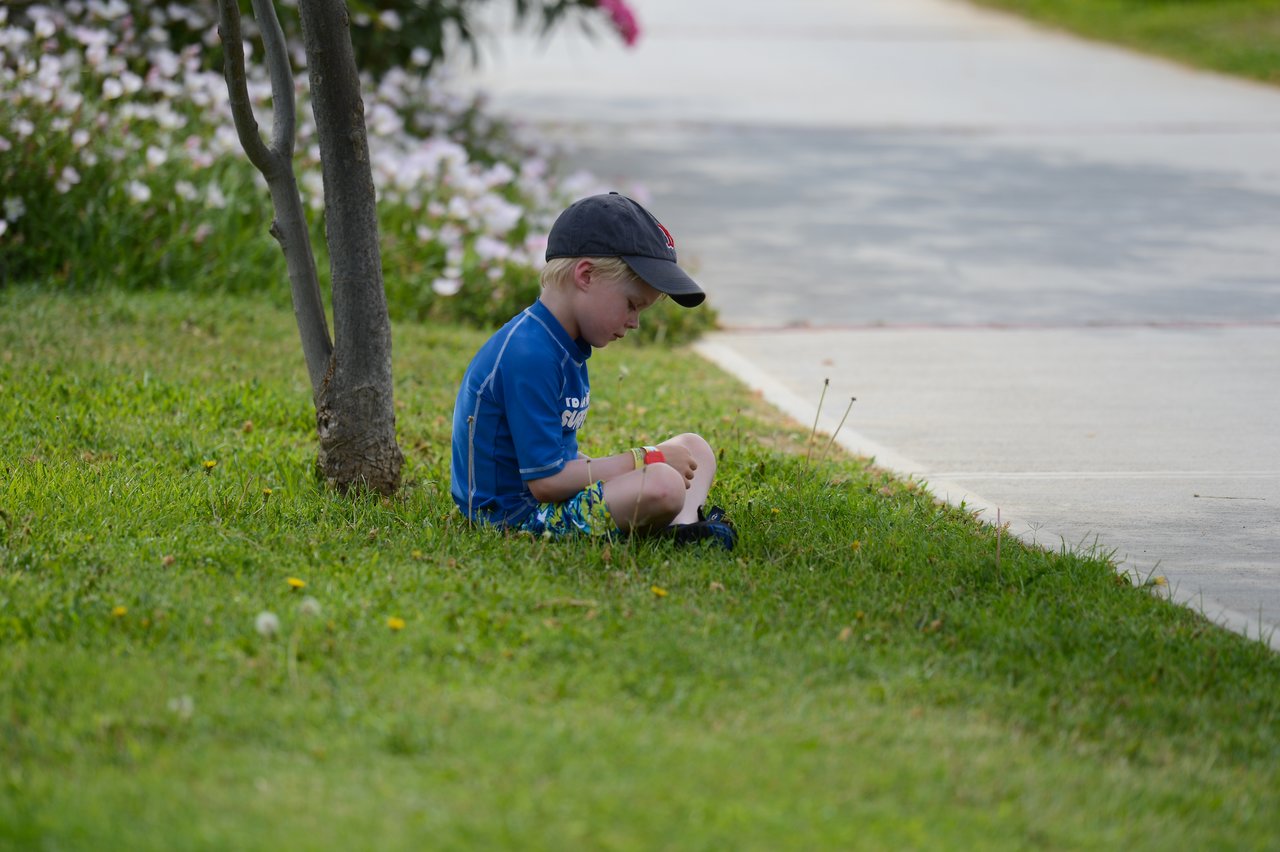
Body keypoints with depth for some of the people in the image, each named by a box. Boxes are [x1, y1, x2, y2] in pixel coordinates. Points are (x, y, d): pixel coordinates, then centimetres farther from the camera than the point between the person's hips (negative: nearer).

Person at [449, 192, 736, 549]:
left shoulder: (566, 345, 13)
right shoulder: (529, 355, -22)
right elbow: (545, 481, -23)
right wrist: (646, 461, -14)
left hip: (553, 497, 12)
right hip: (517, 514, -12)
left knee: (694, 448, 12)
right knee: (663, 486, -34)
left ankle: (685, 524, -15)